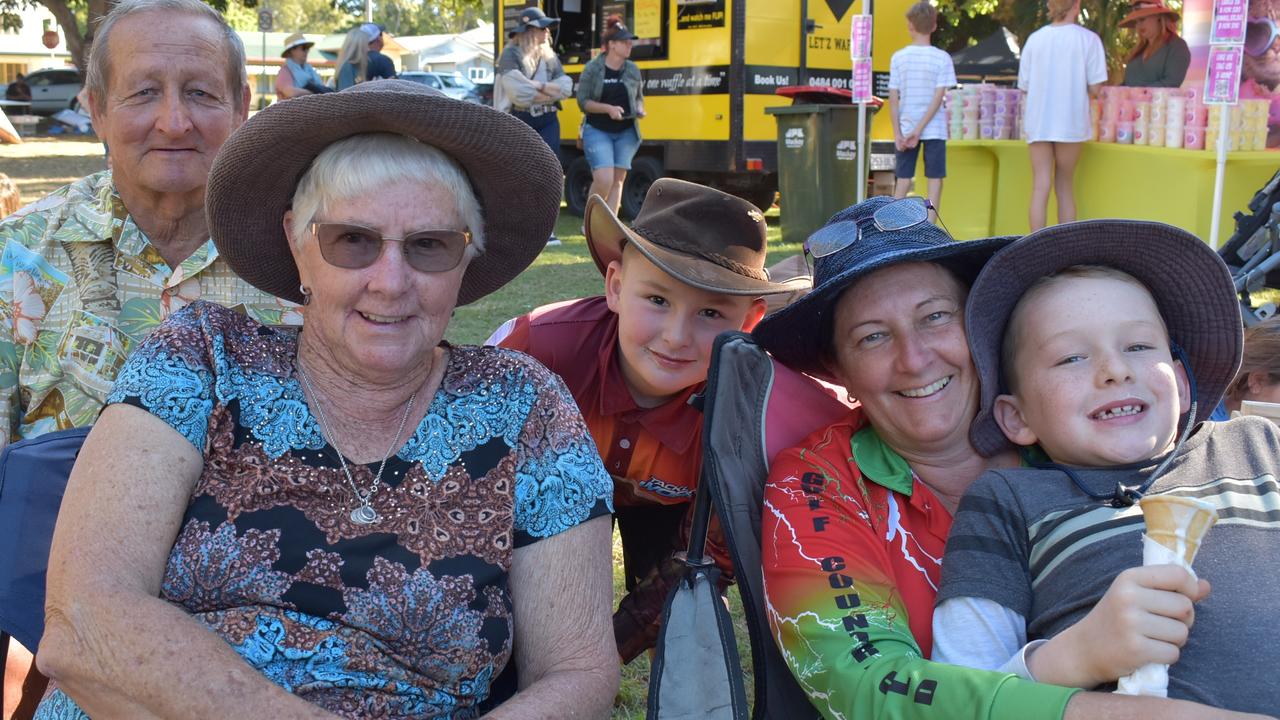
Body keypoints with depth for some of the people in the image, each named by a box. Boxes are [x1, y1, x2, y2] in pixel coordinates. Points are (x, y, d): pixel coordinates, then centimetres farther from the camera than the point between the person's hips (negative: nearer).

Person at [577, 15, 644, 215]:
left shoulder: (633, 70, 6)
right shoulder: (592, 68, -6)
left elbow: (639, 97, 18)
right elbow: (583, 101, -8)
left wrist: (640, 109, -4)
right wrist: (608, 108, -21)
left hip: (626, 133, 4)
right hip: (597, 131, -4)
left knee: (618, 181, 3)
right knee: (604, 180, -15)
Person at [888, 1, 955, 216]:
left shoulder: (898, 57, -1)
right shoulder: (942, 58, -4)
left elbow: (893, 99, -3)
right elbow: (938, 98, -10)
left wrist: (897, 133, -2)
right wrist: (919, 131, -10)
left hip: (905, 128, 2)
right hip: (934, 130, -2)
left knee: (903, 180, 8)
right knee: (935, 180, 4)